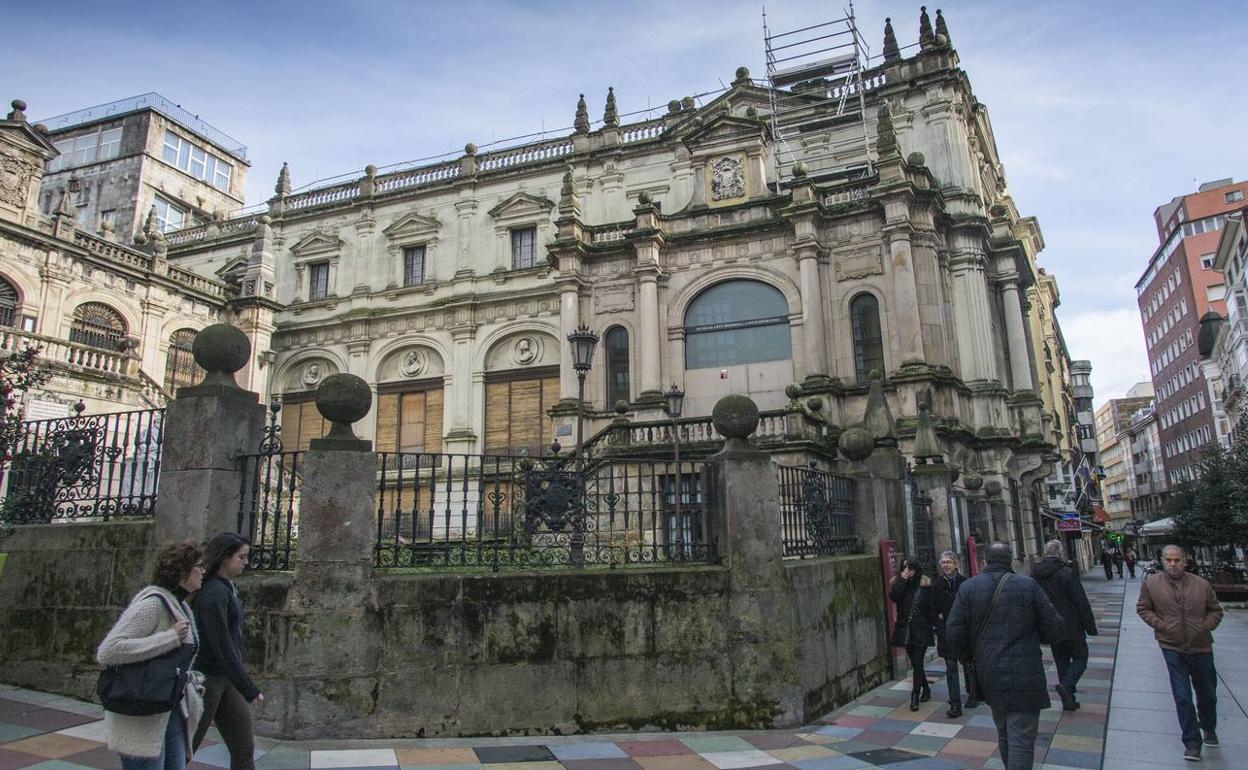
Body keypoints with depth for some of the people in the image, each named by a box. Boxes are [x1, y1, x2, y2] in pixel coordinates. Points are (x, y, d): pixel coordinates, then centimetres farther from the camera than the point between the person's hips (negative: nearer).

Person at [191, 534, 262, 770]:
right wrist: (249, 690, -21)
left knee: (244, 750, 7)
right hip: (206, 678, -8)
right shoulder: (212, 593, -19)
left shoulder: (228, 588, 8)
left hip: (225, 679, 8)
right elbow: (221, 646, -23)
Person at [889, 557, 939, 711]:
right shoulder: (899, 583, 3)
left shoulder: (926, 585, -4)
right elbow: (893, 597, -16)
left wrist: (934, 624, -7)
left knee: (917, 663, -7)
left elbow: (932, 607, -2)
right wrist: (902, 580, -16)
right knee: (915, 663, 14)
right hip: (905, 629, 4)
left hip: (921, 630, -4)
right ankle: (926, 689, 33)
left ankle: (915, 696, -3)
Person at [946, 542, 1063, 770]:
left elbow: (955, 632, -4)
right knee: (1021, 739, 1)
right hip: (1024, 678, -3)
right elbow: (1054, 629, -4)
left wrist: (969, 658, 14)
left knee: (1004, 733, 21)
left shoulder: (967, 588, -1)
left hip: (989, 676, 3)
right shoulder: (1028, 585, -7)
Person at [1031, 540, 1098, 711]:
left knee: (1062, 662, 14)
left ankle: (1068, 700, 16)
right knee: (1080, 657, 9)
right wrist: (1090, 627, -4)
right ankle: (1066, 685, -13)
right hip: (1070, 627, -5)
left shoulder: (1034, 574, 4)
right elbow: (1082, 602, -13)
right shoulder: (1066, 572, -16)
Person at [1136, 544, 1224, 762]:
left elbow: (1215, 611, 7)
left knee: (1207, 693, 21)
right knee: (1182, 697, -4)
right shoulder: (1151, 584, -6)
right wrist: (1161, 625, -10)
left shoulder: (1202, 584, -3)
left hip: (1201, 646, 2)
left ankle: (1209, 729, 45)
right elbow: (1142, 609, 3)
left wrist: (1205, 627, -7)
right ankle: (1192, 743, 7)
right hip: (1172, 648, -2)